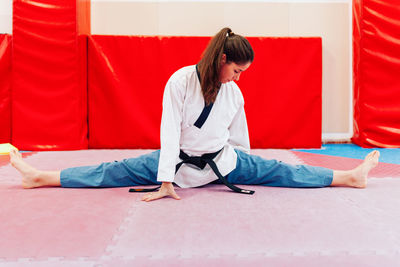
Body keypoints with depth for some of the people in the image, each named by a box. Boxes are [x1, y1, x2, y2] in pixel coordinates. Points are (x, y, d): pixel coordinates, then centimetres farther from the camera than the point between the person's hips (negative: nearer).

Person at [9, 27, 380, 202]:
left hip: (223, 163, 5)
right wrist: (166, 181, -24)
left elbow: (238, 139, 6)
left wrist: (246, 175, 17)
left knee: (275, 171, -9)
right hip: (180, 160, -4)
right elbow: (170, 131, -25)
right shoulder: (181, 81, -24)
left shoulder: (234, 94, -8)